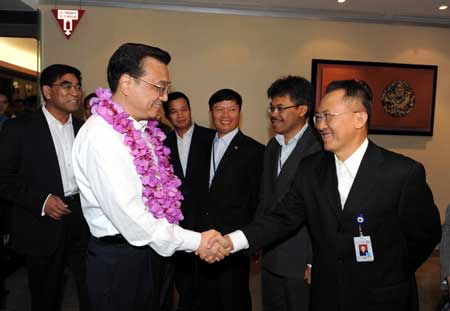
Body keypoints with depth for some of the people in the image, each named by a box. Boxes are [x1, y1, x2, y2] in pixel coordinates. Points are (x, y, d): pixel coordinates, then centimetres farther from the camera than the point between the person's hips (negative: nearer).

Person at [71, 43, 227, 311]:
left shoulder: (143, 128, 6)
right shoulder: (100, 135, -22)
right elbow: (129, 215, -25)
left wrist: (195, 240, 2)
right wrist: (195, 241, -19)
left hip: (148, 250, 8)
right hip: (118, 258, -8)